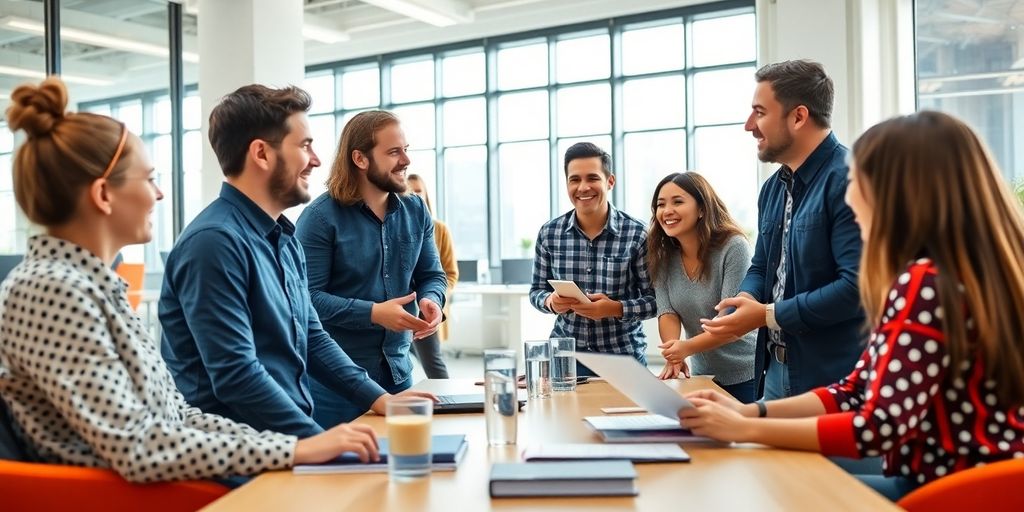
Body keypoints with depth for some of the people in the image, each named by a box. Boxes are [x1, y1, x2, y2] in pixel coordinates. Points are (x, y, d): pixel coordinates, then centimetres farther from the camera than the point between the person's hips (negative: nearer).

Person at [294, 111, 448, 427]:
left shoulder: (416, 212, 5)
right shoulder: (321, 217, -13)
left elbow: (432, 275, 11)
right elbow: (307, 296, -18)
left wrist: (431, 301, -12)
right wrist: (374, 314, -26)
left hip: (398, 369, 6)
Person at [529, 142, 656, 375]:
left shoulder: (637, 234, -9)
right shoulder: (549, 233, -1)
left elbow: (655, 299, -6)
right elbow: (537, 290, 7)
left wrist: (616, 308, -23)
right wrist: (551, 302, -14)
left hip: (624, 356, -2)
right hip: (565, 355, 2)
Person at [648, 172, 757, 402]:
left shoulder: (733, 247, -18)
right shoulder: (662, 256, -2)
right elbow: (667, 312, -9)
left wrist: (688, 347, -37)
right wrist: (673, 356, -29)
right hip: (702, 375, 5)